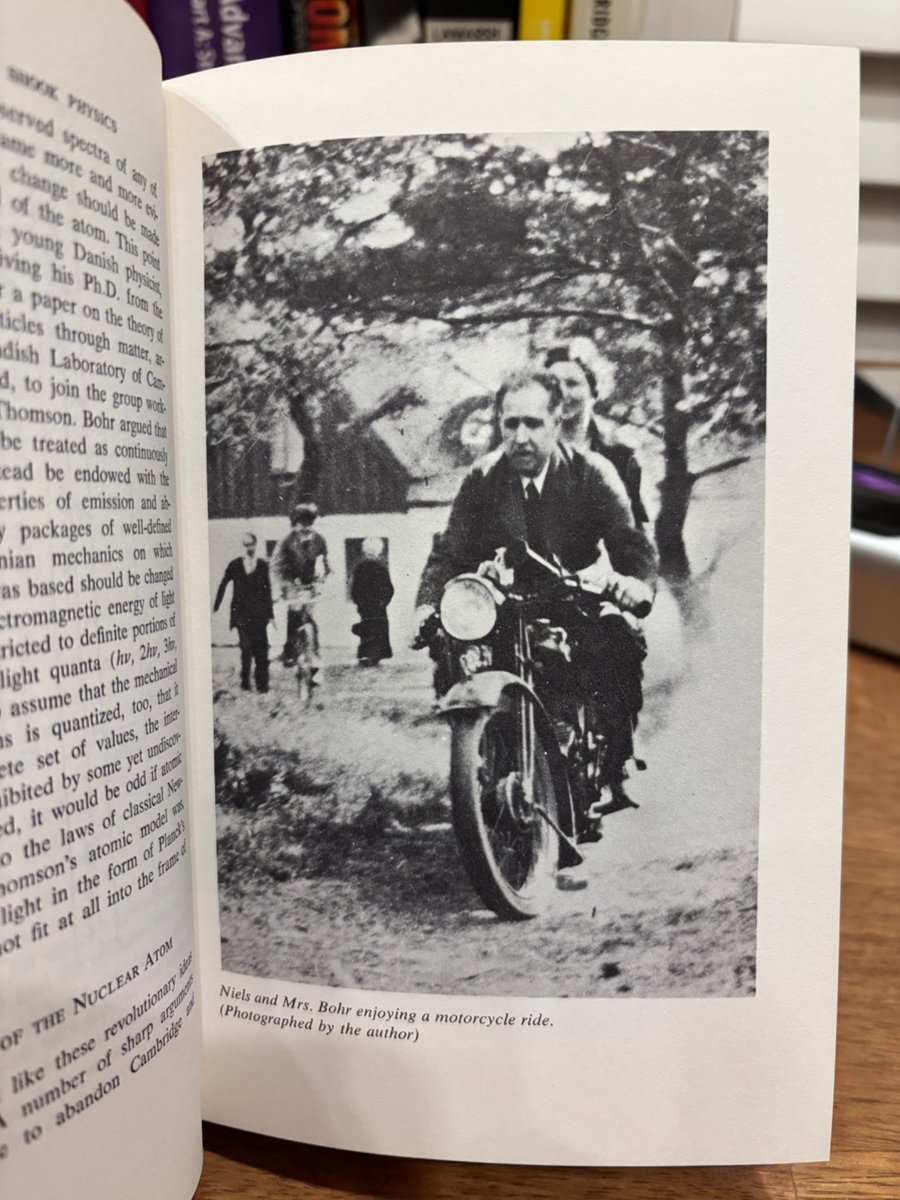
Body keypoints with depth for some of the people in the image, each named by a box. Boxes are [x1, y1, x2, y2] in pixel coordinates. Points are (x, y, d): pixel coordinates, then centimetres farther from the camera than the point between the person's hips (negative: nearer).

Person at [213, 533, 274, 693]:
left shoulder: (263, 565, 5)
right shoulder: (235, 565, 7)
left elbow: (267, 590, 6)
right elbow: (223, 585, 16)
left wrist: (269, 613, 5)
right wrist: (216, 606, 14)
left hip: (258, 614, 0)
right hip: (241, 613, 0)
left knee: (261, 649, -3)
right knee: (247, 647, -6)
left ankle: (262, 683, 6)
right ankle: (245, 681, 9)